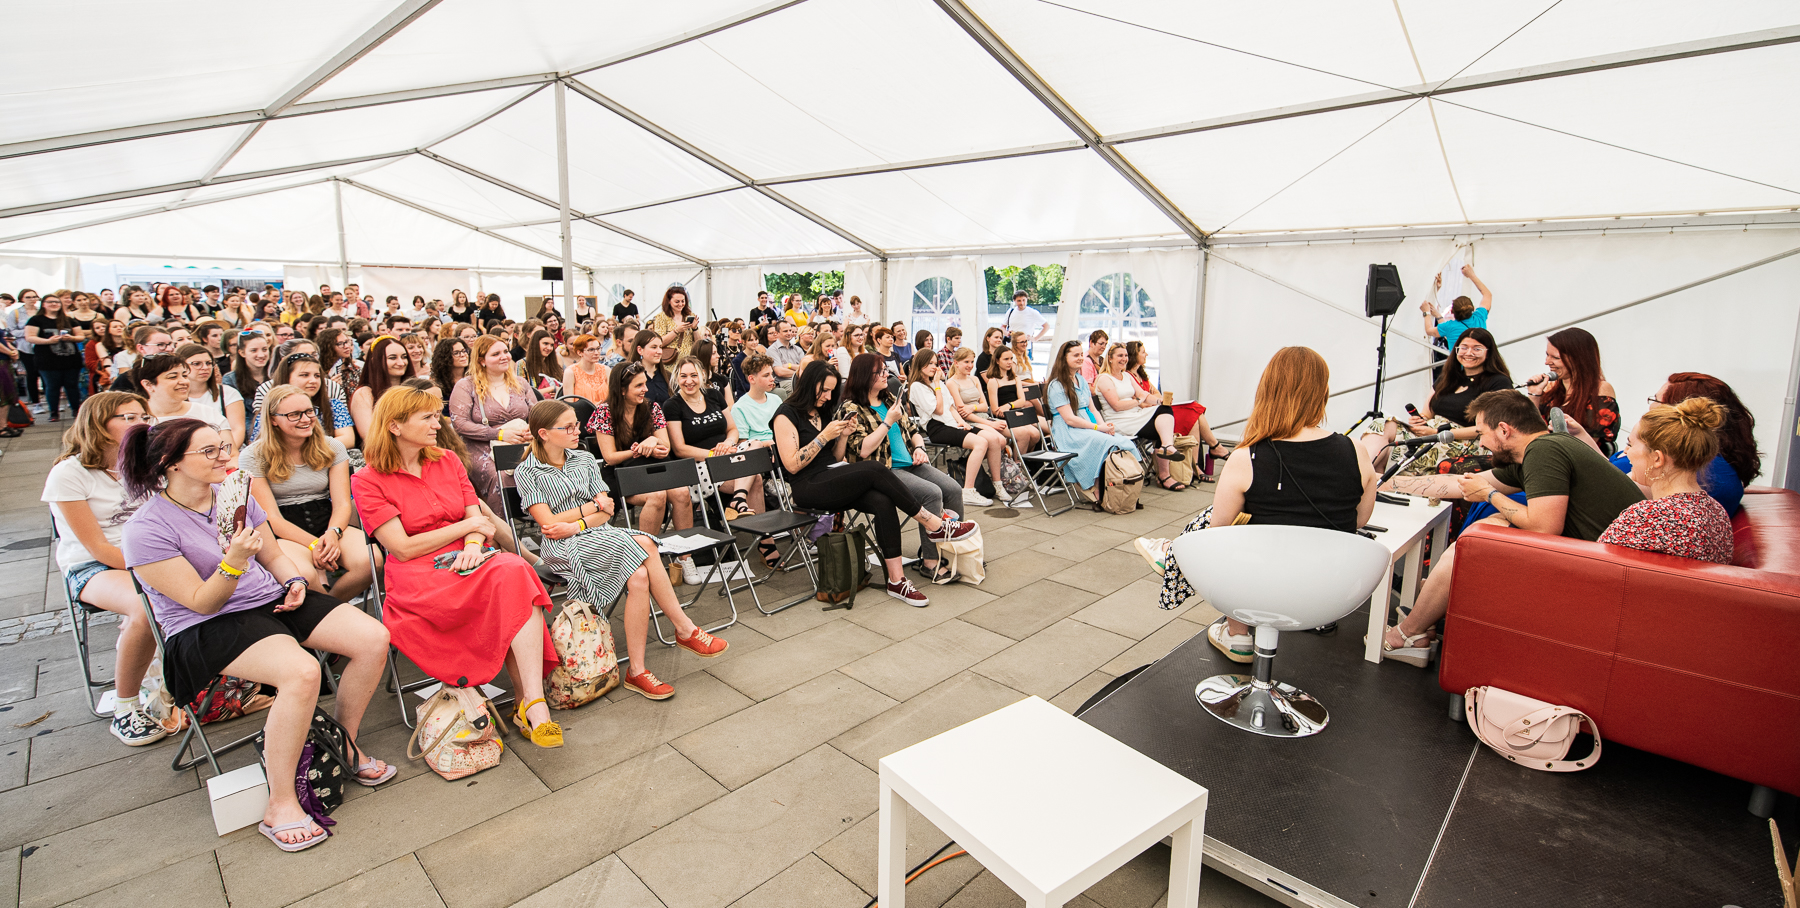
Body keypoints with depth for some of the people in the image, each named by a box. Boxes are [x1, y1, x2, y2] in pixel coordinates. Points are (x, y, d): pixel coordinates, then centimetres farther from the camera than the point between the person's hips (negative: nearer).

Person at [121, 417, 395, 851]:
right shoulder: (146, 530, -12)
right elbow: (202, 603, -14)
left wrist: (294, 581, -4)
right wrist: (234, 560, -31)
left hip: (273, 601, 7)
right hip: (207, 629, -6)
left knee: (374, 638, -15)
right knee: (301, 671, -36)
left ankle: (345, 748, 6)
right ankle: (280, 805, -19)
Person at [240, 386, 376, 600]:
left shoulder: (332, 447, 8)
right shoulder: (252, 457, -1)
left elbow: (342, 504, 3)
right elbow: (272, 518, -7)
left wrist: (333, 533, -19)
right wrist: (313, 544, -21)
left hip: (328, 525, 3)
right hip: (284, 534, -3)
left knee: (369, 561, -30)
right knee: (303, 575, -37)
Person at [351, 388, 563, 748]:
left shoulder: (447, 461, 17)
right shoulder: (367, 481, 1)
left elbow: (476, 515, 12)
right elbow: (402, 548, -7)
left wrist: (473, 546, -11)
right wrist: (467, 526, -4)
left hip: (466, 560, 4)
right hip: (418, 576, -4)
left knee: (513, 569, -34)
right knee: (510, 582, -34)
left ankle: (532, 704, -39)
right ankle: (528, 705, -26)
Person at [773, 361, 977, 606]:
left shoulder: (821, 411, 20)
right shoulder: (787, 414, -4)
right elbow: (792, 465, -13)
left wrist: (843, 436, 2)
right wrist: (824, 436, -15)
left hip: (833, 480, 7)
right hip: (808, 488, -7)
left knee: (882, 502, -24)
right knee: (874, 470, -28)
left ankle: (897, 581, -25)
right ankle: (935, 525, -20)